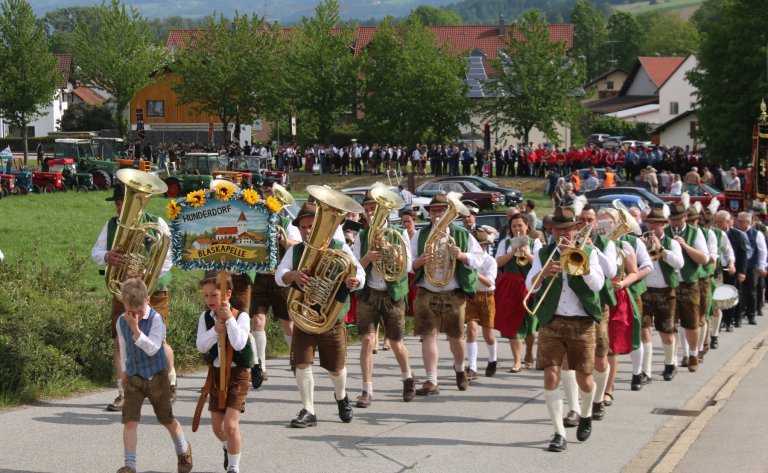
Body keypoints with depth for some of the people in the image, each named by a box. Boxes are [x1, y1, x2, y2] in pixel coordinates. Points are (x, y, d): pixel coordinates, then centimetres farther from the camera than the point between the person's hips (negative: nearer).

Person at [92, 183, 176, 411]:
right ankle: (123, 394, 0)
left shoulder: (156, 224, -5)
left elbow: (167, 258, -10)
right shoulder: (111, 225, 8)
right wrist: (107, 256, -20)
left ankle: (170, 384, 21)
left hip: (153, 292, -4)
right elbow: (95, 252, 4)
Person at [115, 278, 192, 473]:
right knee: (129, 421, -9)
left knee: (167, 419, 12)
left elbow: (152, 348, -25)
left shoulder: (155, 319, -16)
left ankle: (183, 450, 38)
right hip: (133, 377, 3)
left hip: (156, 376, -3)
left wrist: (135, 328, -32)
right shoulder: (121, 321, -2)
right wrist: (123, 369, 18)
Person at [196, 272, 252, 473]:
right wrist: (216, 330, -23)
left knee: (230, 425, -14)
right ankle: (228, 448, 47)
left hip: (237, 374, -5)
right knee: (217, 426, 14)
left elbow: (239, 344, -27)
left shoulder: (240, 316, -13)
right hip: (216, 373, 5)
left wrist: (229, 319, -27)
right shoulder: (206, 317, -2)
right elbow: (201, 346, -10)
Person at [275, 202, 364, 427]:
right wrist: (293, 275, -30)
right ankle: (308, 411, -2)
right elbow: (279, 275, -7)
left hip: (332, 317, -1)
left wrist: (355, 281, -28)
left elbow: (359, 272, -4)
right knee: (302, 363, -9)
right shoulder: (294, 251, 6)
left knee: (336, 366, 10)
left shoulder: (339, 248, 0)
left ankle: (341, 397, 40)